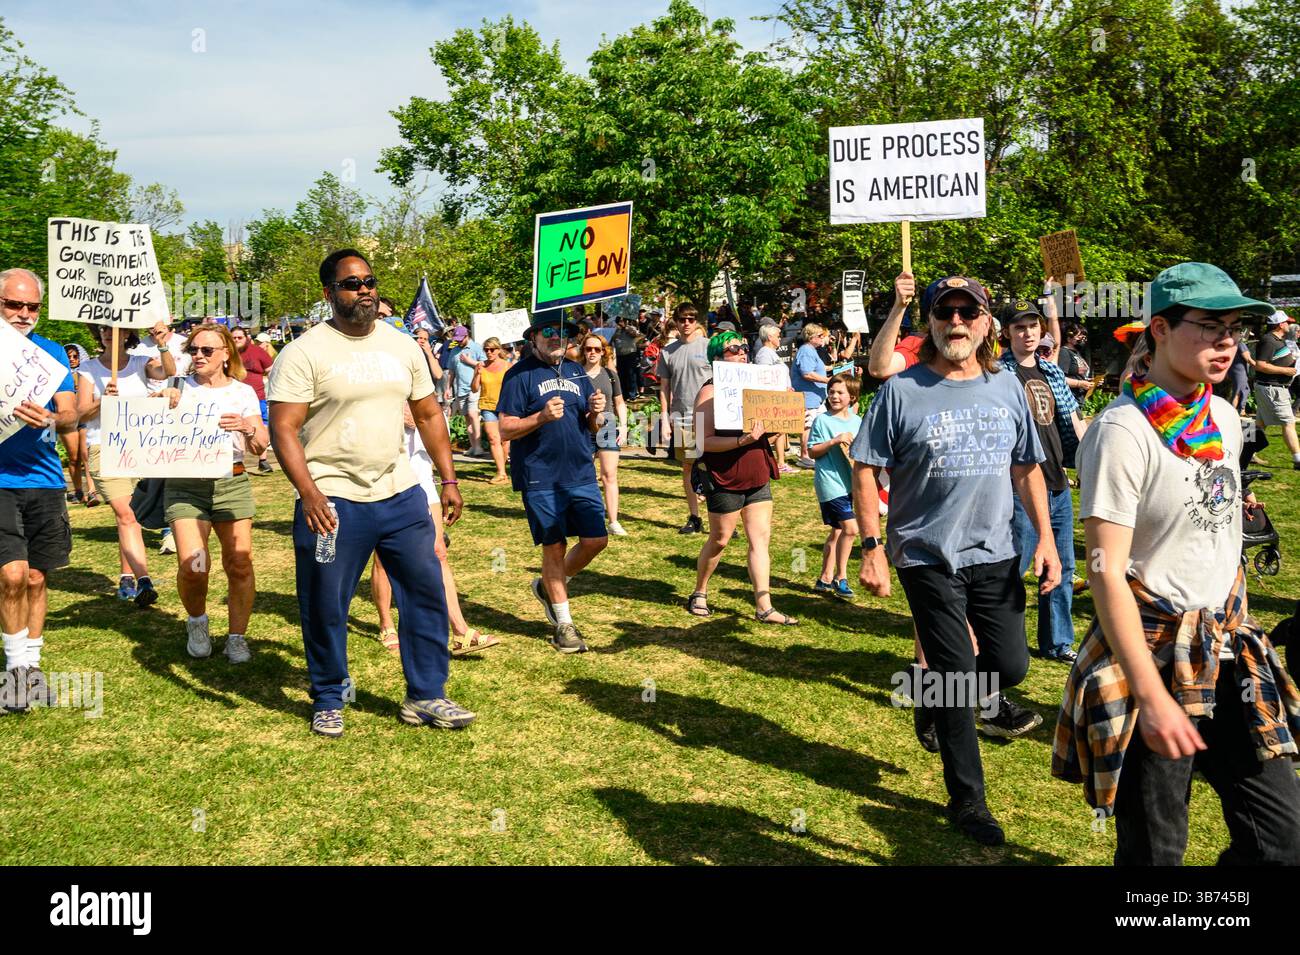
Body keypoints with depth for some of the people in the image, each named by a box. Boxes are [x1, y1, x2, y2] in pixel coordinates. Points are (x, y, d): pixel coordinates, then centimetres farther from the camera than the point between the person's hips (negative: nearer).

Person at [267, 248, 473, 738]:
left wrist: (448, 480, 8)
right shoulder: (304, 353, -8)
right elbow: (283, 428, -13)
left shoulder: (403, 346, 9)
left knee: (427, 591, 5)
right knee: (325, 608, 5)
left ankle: (425, 697, 18)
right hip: (333, 500, -4)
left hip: (401, 494, 5)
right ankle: (328, 702, 24)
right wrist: (309, 494, -24)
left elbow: (428, 414, 15)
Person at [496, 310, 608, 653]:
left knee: (596, 540, 2)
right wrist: (542, 417, -23)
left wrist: (596, 412, -4)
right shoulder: (520, 375, -4)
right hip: (541, 479, -5)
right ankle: (564, 624, 17)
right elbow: (506, 430, -9)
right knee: (554, 547, 3)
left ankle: (549, 586, 28)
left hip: (581, 474, 5)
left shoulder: (577, 372, 13)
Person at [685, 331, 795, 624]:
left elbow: (766, 429, 19)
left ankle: (764, 606, 3)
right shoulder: (710, 392, -10)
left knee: (761, 538, 1)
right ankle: (699, 593, 27)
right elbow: (706, 441, -19)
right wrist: (742, 440, -30)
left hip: (757, 476, 6)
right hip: (724, 479, -6)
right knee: (720, 539, 6)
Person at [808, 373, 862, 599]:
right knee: (850, 528, -15)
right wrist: (834, 441, -20)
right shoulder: (822, 420, -7)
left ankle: (826, 578, 23)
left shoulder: (857, 421, 9)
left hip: (848, 482, 7)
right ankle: (841, 578, -2)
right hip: (830, 481, -7)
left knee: (837, 531, 13)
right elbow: (812, 452, -7)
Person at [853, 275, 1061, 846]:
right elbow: (865, 471, -7)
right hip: (927, 558, -4)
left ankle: (977, 698, 44)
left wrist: (1045, 538, 7)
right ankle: (967, 799, 19)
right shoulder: (902, 391, -9)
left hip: (994, 554, 4)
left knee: (1010, 665, 7)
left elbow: (1027, 468, 13)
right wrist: (872, 548, -12)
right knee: (953, 676, 2)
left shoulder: (1006, 388, 4)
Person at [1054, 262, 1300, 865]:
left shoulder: (1224, 418, 8)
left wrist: (1239, 630, 18)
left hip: (1229, 656, 7)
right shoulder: (1123, 431, -17)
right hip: (1152, 655, -7)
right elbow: (1106, 572, -20)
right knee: (1155, 849, 3)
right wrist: (1152, 697, -23)